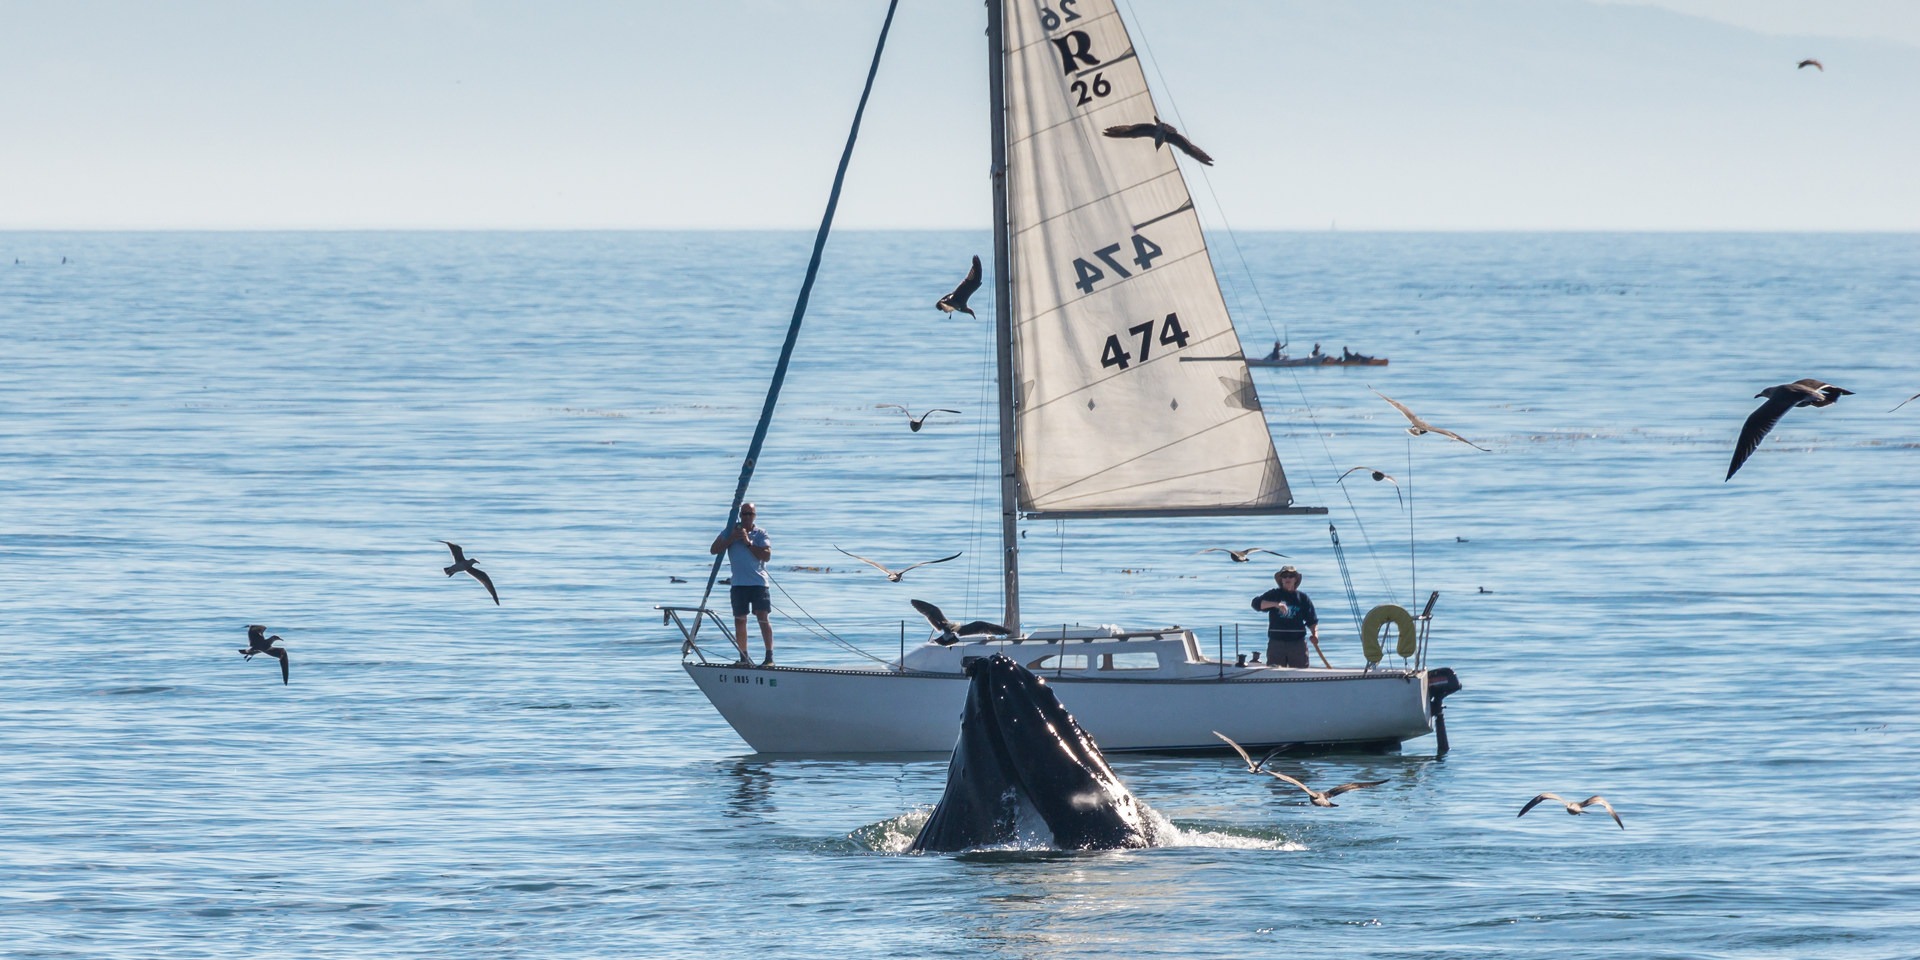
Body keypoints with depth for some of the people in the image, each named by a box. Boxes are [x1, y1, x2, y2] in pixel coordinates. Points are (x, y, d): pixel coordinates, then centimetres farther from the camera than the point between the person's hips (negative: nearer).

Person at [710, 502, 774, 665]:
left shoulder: (760, 534, 4)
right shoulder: (730, 532, 9)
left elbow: (767, 555, -8)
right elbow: (713, 549, 2)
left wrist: (748, 542, -12)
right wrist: (731, 539, -9)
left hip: (758, 582, -3)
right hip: (738, 583, 3)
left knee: (763, 617, -11)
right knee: (739, 620, 3)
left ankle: (770, 657, -11)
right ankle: (744, 657, 13)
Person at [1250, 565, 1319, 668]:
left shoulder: (1303, 598, 10)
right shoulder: (1274, 595, 6)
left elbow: (1312, 620, 12)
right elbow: (1256, 603, -10)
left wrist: (1315, 633, -8)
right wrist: (1275, 604, -24)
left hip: (1298, 643, 1)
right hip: (1276, 643, -1)